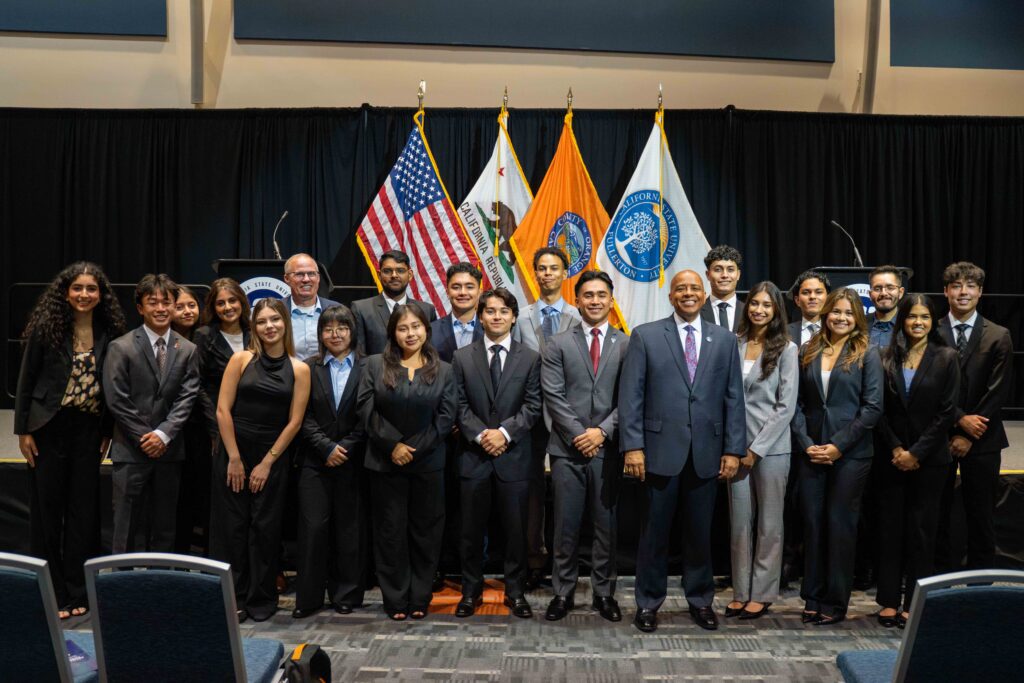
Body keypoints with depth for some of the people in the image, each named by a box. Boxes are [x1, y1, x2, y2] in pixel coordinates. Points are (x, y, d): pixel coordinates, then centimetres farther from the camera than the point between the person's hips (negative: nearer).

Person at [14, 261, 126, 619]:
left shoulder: (110, 332, 2)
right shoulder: (47, 327, -4)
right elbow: (26, 379, -1)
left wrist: (108, 431, 3)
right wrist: (22, 430, -5)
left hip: (89, 429, 2)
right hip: (49, 428, -2)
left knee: (84, 509, 6)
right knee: (47, 509, 6)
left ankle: (77, 593, 18)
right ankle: (51, 593, 18)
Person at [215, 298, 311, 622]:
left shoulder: (299, 369, 0)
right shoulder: (241, 359, -2)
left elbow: (294, 421, -2)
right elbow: (222, 409, -5)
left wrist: (267, 463, -4)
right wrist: (235, 459, -7)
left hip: (272, 457, 0)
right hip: (233, 453, 0)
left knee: (265, 528, 3)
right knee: (235, 526, 5)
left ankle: (262, 600, 17)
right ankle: (236, 598, 17)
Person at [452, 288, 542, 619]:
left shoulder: (530, 358, 5)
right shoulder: (462, 357, 7)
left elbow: (532, 406, -1)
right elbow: (459, 405, 1)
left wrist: (505, 432, -14)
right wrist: (480, 435, -13)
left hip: (514, 455, 0)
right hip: (474, 456, 1)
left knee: (516, 529, 6)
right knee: (472, 529, 8)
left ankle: (515, 592, 20)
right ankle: (471, 591, 22)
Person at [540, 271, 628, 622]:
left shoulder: (626, 345, 6)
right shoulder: (558, 344, 5)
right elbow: (553, 395, -2)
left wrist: (603, 430, -11)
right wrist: (579, 434, -10)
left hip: (608, 449, 1)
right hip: (568, 448, 0)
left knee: (606, 525, 9)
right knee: (566, 526, 5)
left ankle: (604, 592, 21)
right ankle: (563, 592, 17)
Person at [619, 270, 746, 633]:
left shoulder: (725, 340, 8)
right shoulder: (645, 336, 1)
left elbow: (734, 398, 7)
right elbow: (630, 395, -3)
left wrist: (733, 449, 1)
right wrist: (632, 446, -9)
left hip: (706, 453, 2)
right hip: (660, 450, -2)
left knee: (700, 532, 12)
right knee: (654, 531, 7)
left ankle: (700, 600, 29)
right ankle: (648, 602, 22)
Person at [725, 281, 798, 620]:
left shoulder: (785, 349, -3)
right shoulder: (734, 344, 5)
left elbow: (786, 405, -6)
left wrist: (757, 448, -10)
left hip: (771, 448, -3)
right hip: (737, 446, 3)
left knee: (769, 524, 6)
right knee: (740, 522, 8)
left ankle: (762, 594, 16)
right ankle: (741, 592, 18)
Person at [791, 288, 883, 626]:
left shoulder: (867, 354, -1)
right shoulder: (808, 352, 8)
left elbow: (872, 407, -6)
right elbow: (797, 402, 7)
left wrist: (838, 445, -12)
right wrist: (806, 443, -5)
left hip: (850, 453, -3)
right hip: (811, 452, 3)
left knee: (840, 524, 3)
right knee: (812, 522, 7)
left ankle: (835, 603, 15)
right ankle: (812, 598, 18)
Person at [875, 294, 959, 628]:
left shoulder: (945, 358, 0)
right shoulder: (887, 357, 5)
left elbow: (946, 412, -5)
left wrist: (916, 453, -10)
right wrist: (895, 448, -8)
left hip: (929, 459, -2)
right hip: (891, 457, 2)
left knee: (921, 529, 3)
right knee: (890, 527, 5)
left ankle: (914, 603, 11)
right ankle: (889, 600, 13)